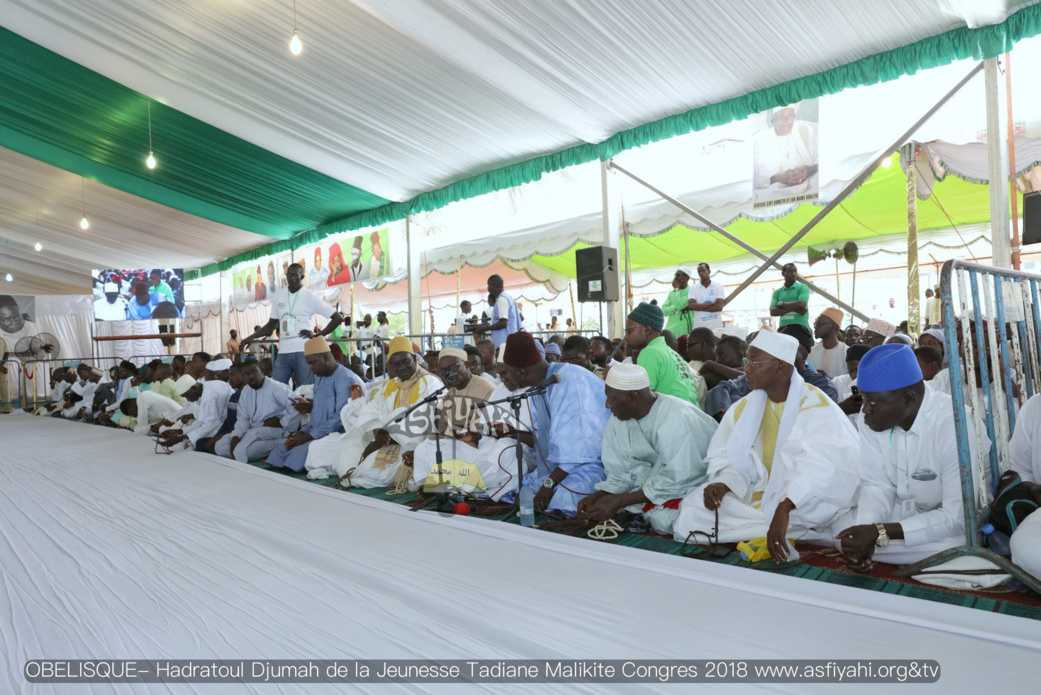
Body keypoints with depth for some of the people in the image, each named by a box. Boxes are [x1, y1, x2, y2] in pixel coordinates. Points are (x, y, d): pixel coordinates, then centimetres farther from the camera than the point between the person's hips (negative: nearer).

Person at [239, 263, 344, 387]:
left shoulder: (310, 298, -2)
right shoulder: (277, 297, 12)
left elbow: (338, 318, -3)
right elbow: (272, 325, 21)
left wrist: (318, 336, -7)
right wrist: (251, 337, 11)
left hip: (303, 352, -4)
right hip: (283, 353, 4)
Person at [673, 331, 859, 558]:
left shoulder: (815, 406, -13)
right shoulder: (745, 407, 6)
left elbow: (821, 464, -30)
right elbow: (730, 458, 5)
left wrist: (784, 508, -45)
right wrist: (722, 484, -19)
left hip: (802, 504, -5)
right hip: (755, 498, 6)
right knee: (693, 516, -19)